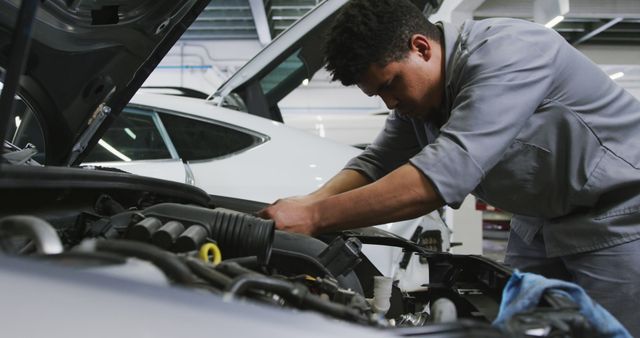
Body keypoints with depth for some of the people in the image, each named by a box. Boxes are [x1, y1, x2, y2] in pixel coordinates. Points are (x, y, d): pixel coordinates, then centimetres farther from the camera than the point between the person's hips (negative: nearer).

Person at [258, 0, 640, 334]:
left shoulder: (506, 53, -30)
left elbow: (443, 173, -39)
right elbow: (377, 163, 1)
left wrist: (316, 218, -38)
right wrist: (309, 204, -19)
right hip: (541, 219, 8)